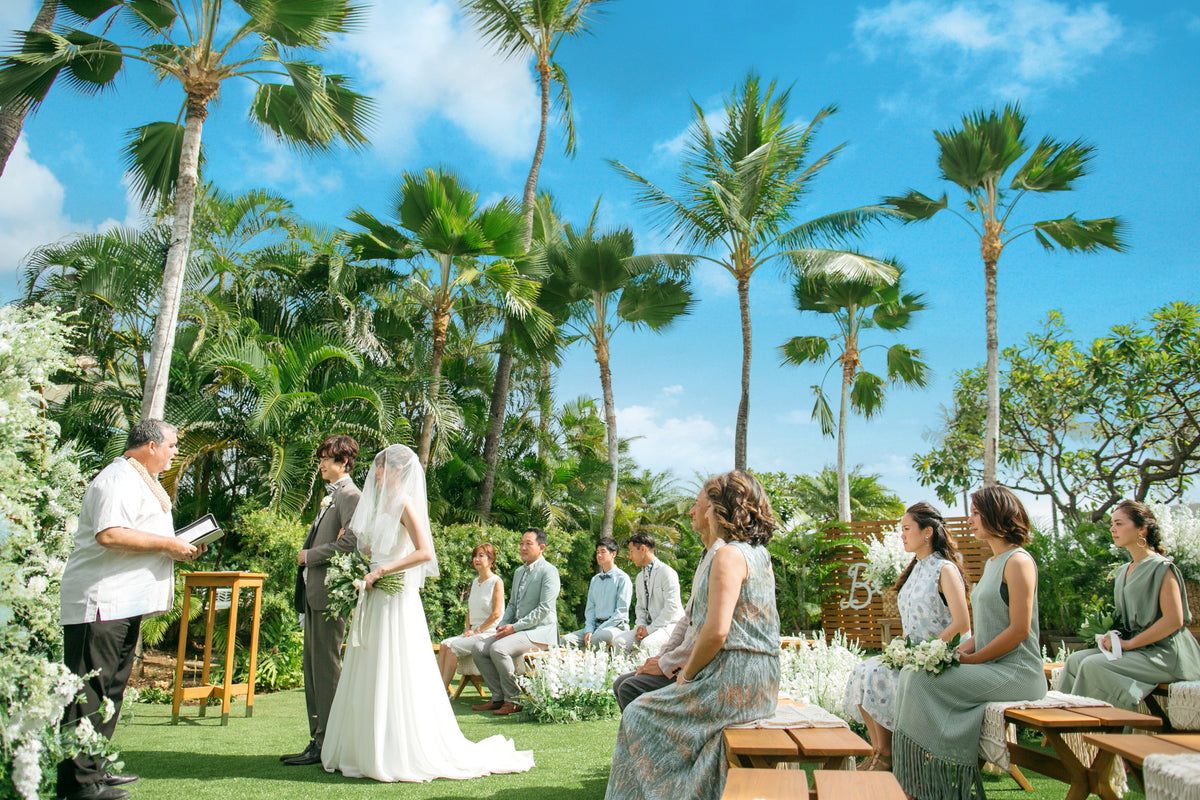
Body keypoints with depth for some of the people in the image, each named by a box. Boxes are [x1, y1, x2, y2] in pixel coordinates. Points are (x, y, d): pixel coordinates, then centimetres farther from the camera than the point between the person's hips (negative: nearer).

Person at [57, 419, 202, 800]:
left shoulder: (143, 480, 22)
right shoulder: (118, 479, -13)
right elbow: (109, 534, -26)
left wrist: (182, 546, 14)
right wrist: (169, 544, -19)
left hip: (126, 603, 11)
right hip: (101, 601, -11)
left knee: (110, 686, 15)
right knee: (90, 690, -6)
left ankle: (95, 768, 24)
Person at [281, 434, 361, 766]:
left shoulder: (350, 495, -11)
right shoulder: (331, 495, 20)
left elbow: (349, 543, -22)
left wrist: (309, 556, -11)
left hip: (331, 591, -10)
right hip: (314, 592, 10)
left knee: (326, 667, -5)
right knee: (312, 667, 12)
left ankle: (327, 744, 3)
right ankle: (317, 741, 20)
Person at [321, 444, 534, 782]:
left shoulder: (405, 504, -10)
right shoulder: (383, 504, 16)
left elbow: (424, 552, -22)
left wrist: (381, 571, -18)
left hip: (397, 601, -9)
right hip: (376, 601, 9)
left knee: (396, 677, -4)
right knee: (371, 678, 11)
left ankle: (408, 755, 6)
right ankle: (367, 750, 20)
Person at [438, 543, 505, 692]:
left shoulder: (496, 582, -7)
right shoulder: (475, 582, 17)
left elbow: (496, 613, -13)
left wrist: (476, 631, -13)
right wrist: (467, 629, 4)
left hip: (489, 633, -7)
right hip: (474, 632, 7)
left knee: (454, 646, -22)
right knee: (445, 644, -14)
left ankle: (444, 690, -18)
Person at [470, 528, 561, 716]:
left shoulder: (549, 571, -9)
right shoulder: (519, 572, 18)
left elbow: (544, 609, -17)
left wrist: (515, 627, -18)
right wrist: (503, 626, 4)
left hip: (541, 631, -9)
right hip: (517, 630, 9)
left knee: (498, 649, -29)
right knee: (478, 648, -6)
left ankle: (513, 700, -14)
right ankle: (498, 697, 1)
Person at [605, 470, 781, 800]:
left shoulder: (729, 554, -16)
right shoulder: (758, 554, 13)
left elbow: (716, 631, -21)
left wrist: (687, 674, -8)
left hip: (734, 684, -10)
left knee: (639, 716, 5)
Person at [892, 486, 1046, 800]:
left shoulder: (1018, 561, -10)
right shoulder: (992, 563, 19)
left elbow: (1019, 629, -17)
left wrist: (970, 659, -15)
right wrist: (959, 651, 4)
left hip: (1016, 673, -9)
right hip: (991, 667, 9)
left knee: (924, 681, -21)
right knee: (915, 675, -7)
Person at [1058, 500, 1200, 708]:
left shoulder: (1162, 568, -10)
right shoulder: (1123, 571, 15)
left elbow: (1174, 620, -18)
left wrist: (1130, 643, -16)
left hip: (1163, 654, -8)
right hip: (1133, 649, 8)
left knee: (1094, 666, -26)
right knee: (1076, 659, -12)